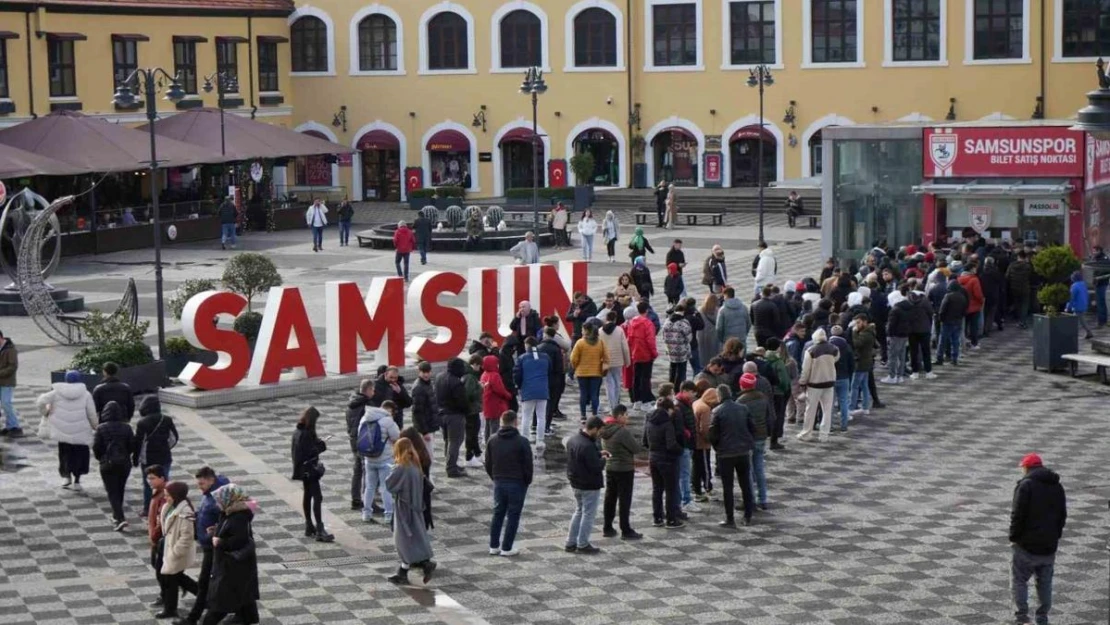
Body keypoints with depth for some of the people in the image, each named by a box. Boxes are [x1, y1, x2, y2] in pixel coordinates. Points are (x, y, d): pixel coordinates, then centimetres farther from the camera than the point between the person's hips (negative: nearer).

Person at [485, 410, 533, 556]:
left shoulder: (492, 440, 1)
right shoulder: (521, 442, -13)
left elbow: (488, 464, 7)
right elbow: (528, 465, -10)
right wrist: (527, 481, 5)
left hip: (499, 482, 4)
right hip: (517, 483, -4)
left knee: (498, 513, 15)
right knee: (513, 515, 3)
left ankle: (494, 546, 16)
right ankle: (506, 548, 4)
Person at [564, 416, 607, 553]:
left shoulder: (573, 439, 2)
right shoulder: (588, 446, -29)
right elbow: (596, 467, -26)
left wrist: (598, 453, 8)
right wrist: (602, 459, -6)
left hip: (575, 483, 9)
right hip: (589, 486, -9)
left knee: (579, 511, 21)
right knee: (588, 514, 5)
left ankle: (570, 542, 22)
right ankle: (583, 545, 12)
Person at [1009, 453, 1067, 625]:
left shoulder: (1025, 485, -11)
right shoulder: (1057, 486, 11)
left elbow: (1017, 515, -15)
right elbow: (1062, 515, 15)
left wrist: (1013, 538, -6)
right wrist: (1055, 537, 18)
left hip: (1027, 546, -6)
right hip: (1050, 546, 6)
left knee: (1019, 579, 2)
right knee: (1045, 583, 14)